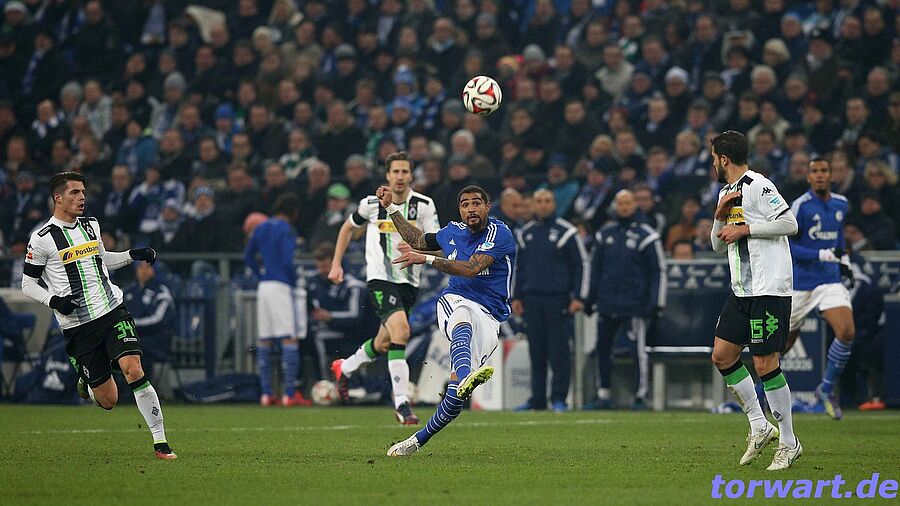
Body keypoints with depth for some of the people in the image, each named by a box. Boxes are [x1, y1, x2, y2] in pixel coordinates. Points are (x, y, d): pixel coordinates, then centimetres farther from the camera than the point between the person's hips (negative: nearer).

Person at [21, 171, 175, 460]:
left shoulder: (91, 225, 12)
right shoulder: (42, 239, -5)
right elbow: (28, 284, 1)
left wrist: (133, 255, 16)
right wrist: (53, 300, -16)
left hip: (113, 311, 3)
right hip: (78, 326, -3)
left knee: (134, 370, -20)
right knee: (108, 400, -1)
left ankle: (160, 443, -15)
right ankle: (86, 382, 38)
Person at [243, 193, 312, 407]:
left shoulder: (262, 228, 14)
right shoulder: (286, 230, -9)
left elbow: (248, 257, 20)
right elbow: (287, 261, -17)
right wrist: (295, 279, -2)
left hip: (263, 286, 8)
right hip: (281, 286, -8)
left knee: (265, 341, 9)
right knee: (289, 340, -6)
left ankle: (266, 394, 8)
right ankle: (290, 394, -10)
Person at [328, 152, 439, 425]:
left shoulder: (424, 205, -2)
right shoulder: (372, 203, -3)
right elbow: (348, 228, 15)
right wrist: (336, 264, 12)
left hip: (409, 281, 4)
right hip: (380, 277, -4)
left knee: (384, 344, 15)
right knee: (401, 330, -25)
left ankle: (344, 367, 46)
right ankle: (401, 402, -25)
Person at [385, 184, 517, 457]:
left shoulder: (499, 234, -6)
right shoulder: (453, 231, 13)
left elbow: (471, 269, -19)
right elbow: (419, 240, 34)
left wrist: (427, 259, -21)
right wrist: (391, 208, 33)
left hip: (488, 316, -3)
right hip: (455, 302, 3)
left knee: (455, 392, -16)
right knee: (463, 327, -39)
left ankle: (419, 439, 0)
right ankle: (466, 378, -70)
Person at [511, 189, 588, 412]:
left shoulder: (566, 232, 0)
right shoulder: (525, 233, 14)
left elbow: (582, 265, -1)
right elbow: (519, 267, 22)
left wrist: (578, 297, -7)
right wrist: (516, 297, 15)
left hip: (558, 299, -4)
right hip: (532, 300, 4)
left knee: (559, 350, -5)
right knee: (536, 351, 5)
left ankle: (559, 399, -2)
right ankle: (537, 399, 9)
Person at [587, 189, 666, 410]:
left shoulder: (646, 236, 0)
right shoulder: (604, 235, 12)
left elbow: (658, 271, -1)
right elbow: (595, 268, 18)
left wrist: (656, 303, -7)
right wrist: (590, 298, 12)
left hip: (634, 303, -4)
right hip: (607, 304, 4)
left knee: (639, 350, -4)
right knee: (603, 348, 5)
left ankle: (641, 395, 2)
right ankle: (603, 394, 13)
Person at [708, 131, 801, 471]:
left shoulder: (757, 186, -10)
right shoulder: (727, 192, 18)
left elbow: (789, 224, -17)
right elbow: (719, 246, 21)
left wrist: (744, 229, -15)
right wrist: (721, 217, 3)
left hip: (770, 289, -9)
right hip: (742, 290, 9)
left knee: (765, 364, -9)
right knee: (722, 355, 5)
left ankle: (789, 443, 0)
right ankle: (759, 426, 14)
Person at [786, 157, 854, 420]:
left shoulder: (841, 204, 5)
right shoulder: (800, 206, -13)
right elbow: (785, 245, -17)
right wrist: (822, 255, -25)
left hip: (830, 280, 4)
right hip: (800, 283, -4)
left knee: (847, 333, -18)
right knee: (784, 343, 6)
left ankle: (826, 389, 0)